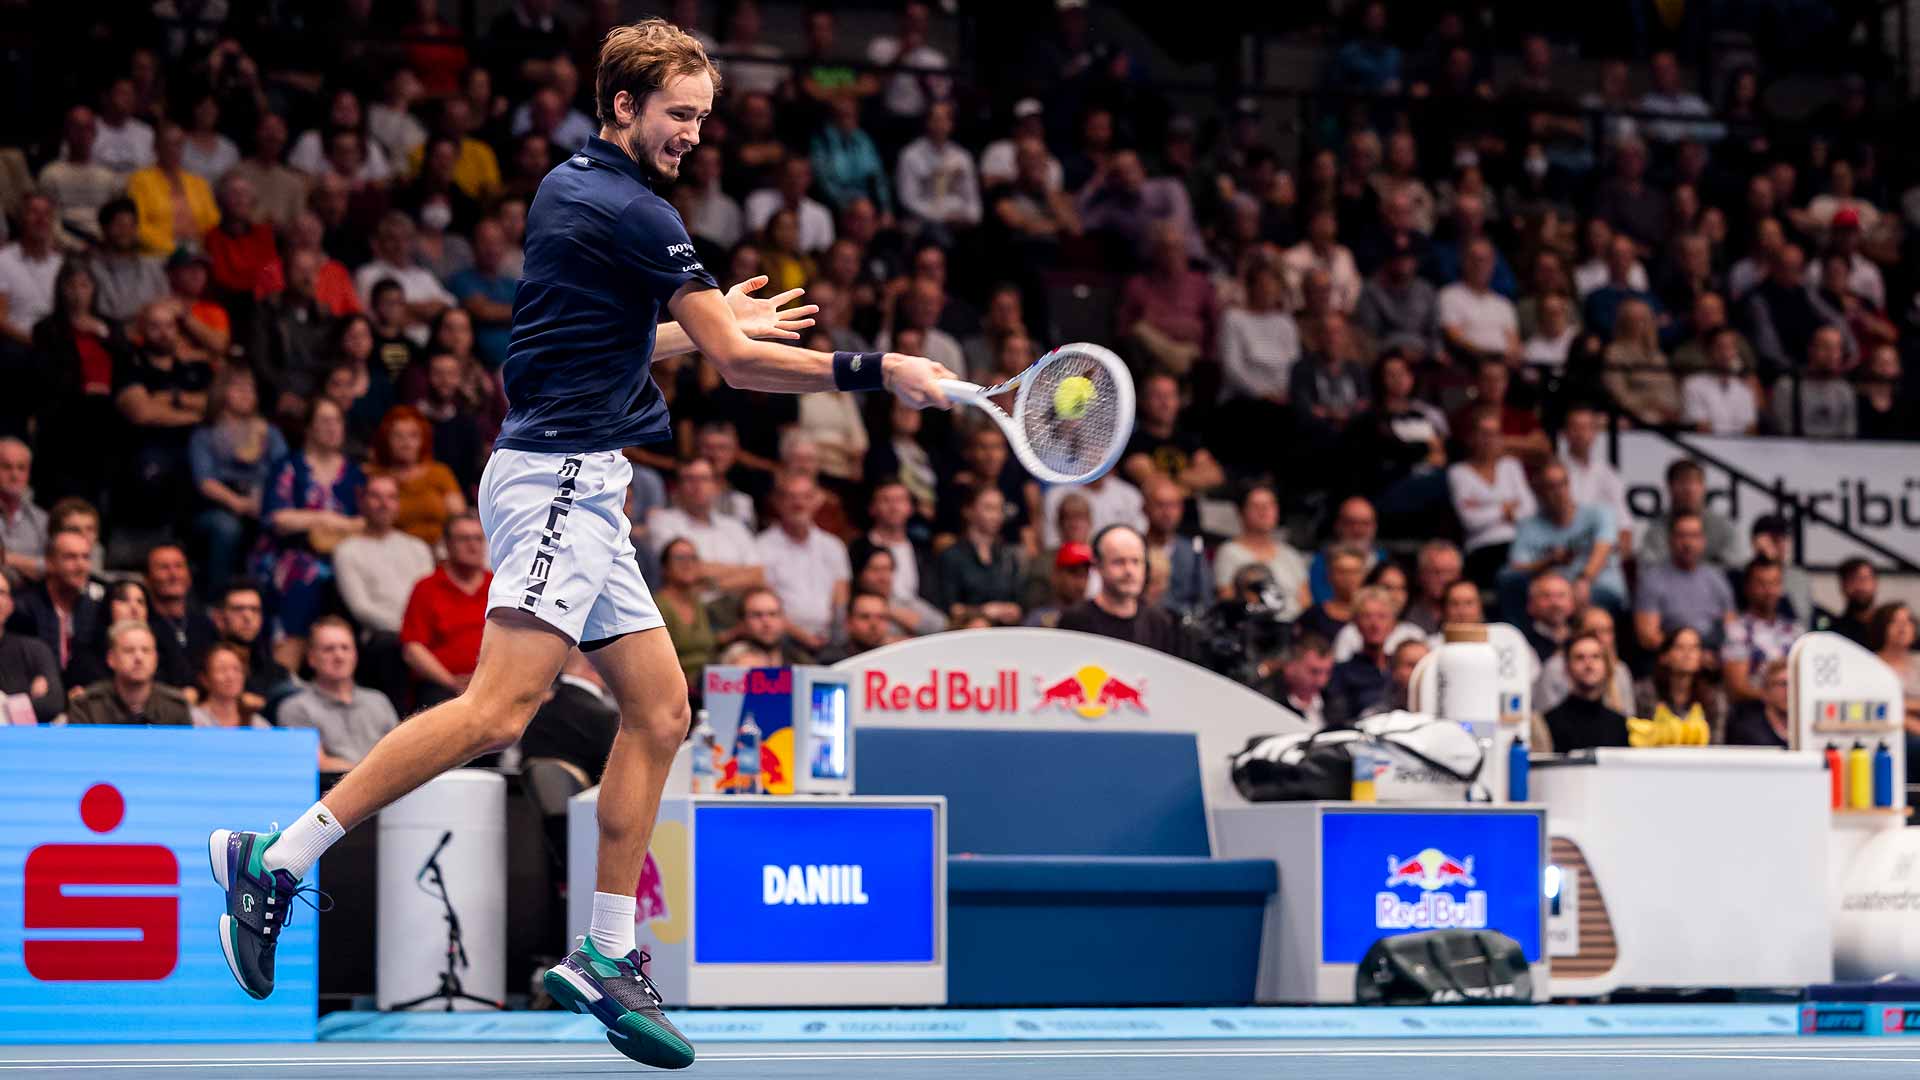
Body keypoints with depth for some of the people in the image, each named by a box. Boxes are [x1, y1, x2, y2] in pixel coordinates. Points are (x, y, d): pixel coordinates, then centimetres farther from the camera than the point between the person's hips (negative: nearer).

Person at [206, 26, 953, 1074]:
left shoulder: (570, 185, 17)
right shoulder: (632, 212, -11)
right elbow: (737, 366, -10)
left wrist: (707, 321, 32)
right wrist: (879, 370, -4)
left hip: (579, 490, 11)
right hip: (556, 479, -11)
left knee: (659, 711, 7)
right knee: (499, 709, -21)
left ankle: (607, 958, 6)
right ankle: (276, 859, -19)